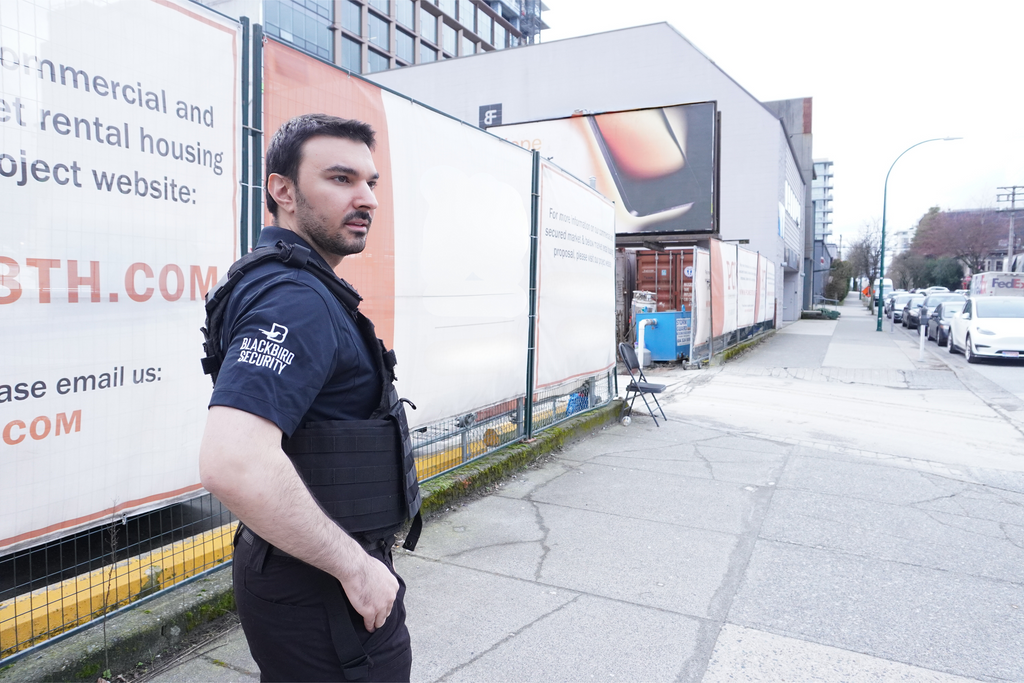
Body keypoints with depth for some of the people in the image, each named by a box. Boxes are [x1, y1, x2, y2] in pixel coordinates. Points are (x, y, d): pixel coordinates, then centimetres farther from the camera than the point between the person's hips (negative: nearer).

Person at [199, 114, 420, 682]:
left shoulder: (295, 287, 9)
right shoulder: (298, 299, -24)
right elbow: (233, 465, -37)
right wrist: (356, 565, -25)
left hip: (300, 573, 10)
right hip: (323, 593, -10)